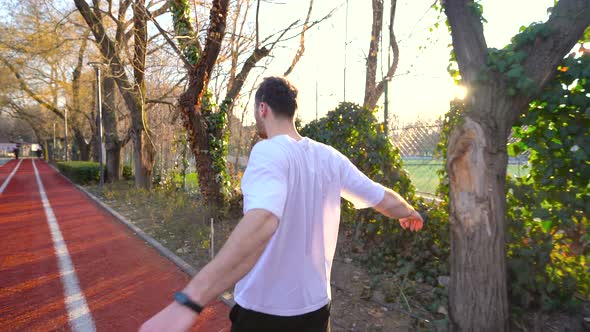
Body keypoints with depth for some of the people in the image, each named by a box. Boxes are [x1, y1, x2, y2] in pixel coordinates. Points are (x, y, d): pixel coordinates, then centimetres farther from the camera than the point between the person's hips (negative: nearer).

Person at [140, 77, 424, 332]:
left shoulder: (268, 152, -21)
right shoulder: (331, 157, -3)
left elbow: (262, 221, -40)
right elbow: (385, 199, 6)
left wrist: (189, 301, -49)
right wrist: (411, 214, 29)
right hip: (316, 306, 5)